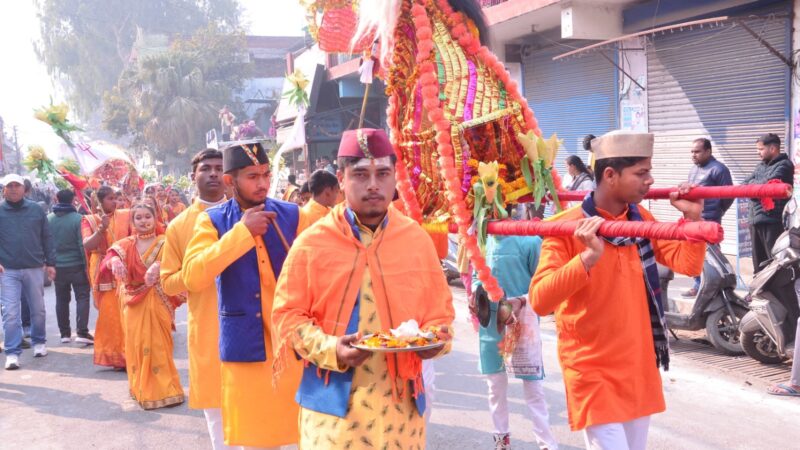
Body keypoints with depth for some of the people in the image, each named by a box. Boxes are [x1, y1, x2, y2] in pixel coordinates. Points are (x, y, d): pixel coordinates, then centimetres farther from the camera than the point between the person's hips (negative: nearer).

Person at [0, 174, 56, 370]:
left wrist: (50, 263, 6)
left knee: (38, 309, 14)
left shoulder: (36, 209, 4)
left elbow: (46, 238, 8)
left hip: (34, 268, 2)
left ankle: (39, 342, 33)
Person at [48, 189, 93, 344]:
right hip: (76, 265, -4)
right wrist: (86, 264, -7)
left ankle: (65, 333, 16)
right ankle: (82, 332, -8)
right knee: (82, 297, 2)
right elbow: (82, 244, -14)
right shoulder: (78, 218, -14)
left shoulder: (49, 219, -1)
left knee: (61, 299, 13)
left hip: (58, 266, 4)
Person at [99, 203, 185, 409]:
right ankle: (141, 390, 20)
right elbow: (104, 270, -9)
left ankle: (164, 390, 9)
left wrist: (158, 266, -43)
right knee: (137, 345, 6)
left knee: (159, 345, -2)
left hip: (158, 303, -2)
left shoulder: (164, 243, -2)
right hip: (133, 304, 2)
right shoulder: (124, 246, 4)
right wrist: (113, 261, -32)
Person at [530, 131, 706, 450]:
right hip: (593, 370, -7)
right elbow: (540, 301, -27)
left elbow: (688, 265, 4)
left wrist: (692, 217, -11)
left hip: (638, 365, 7)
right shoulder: (566, 229, -17)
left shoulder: (642, 220, 3)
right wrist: (589, 257, -38)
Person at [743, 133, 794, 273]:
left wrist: (751, 184, 0)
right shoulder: (761, 166, 18)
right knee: (758, 260, 15)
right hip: (756, 219, 8)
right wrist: (757, 185, -8)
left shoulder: (784, 165, -6)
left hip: (773, 221, -8)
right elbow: (744, 184, 11)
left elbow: (767, 185, -19)